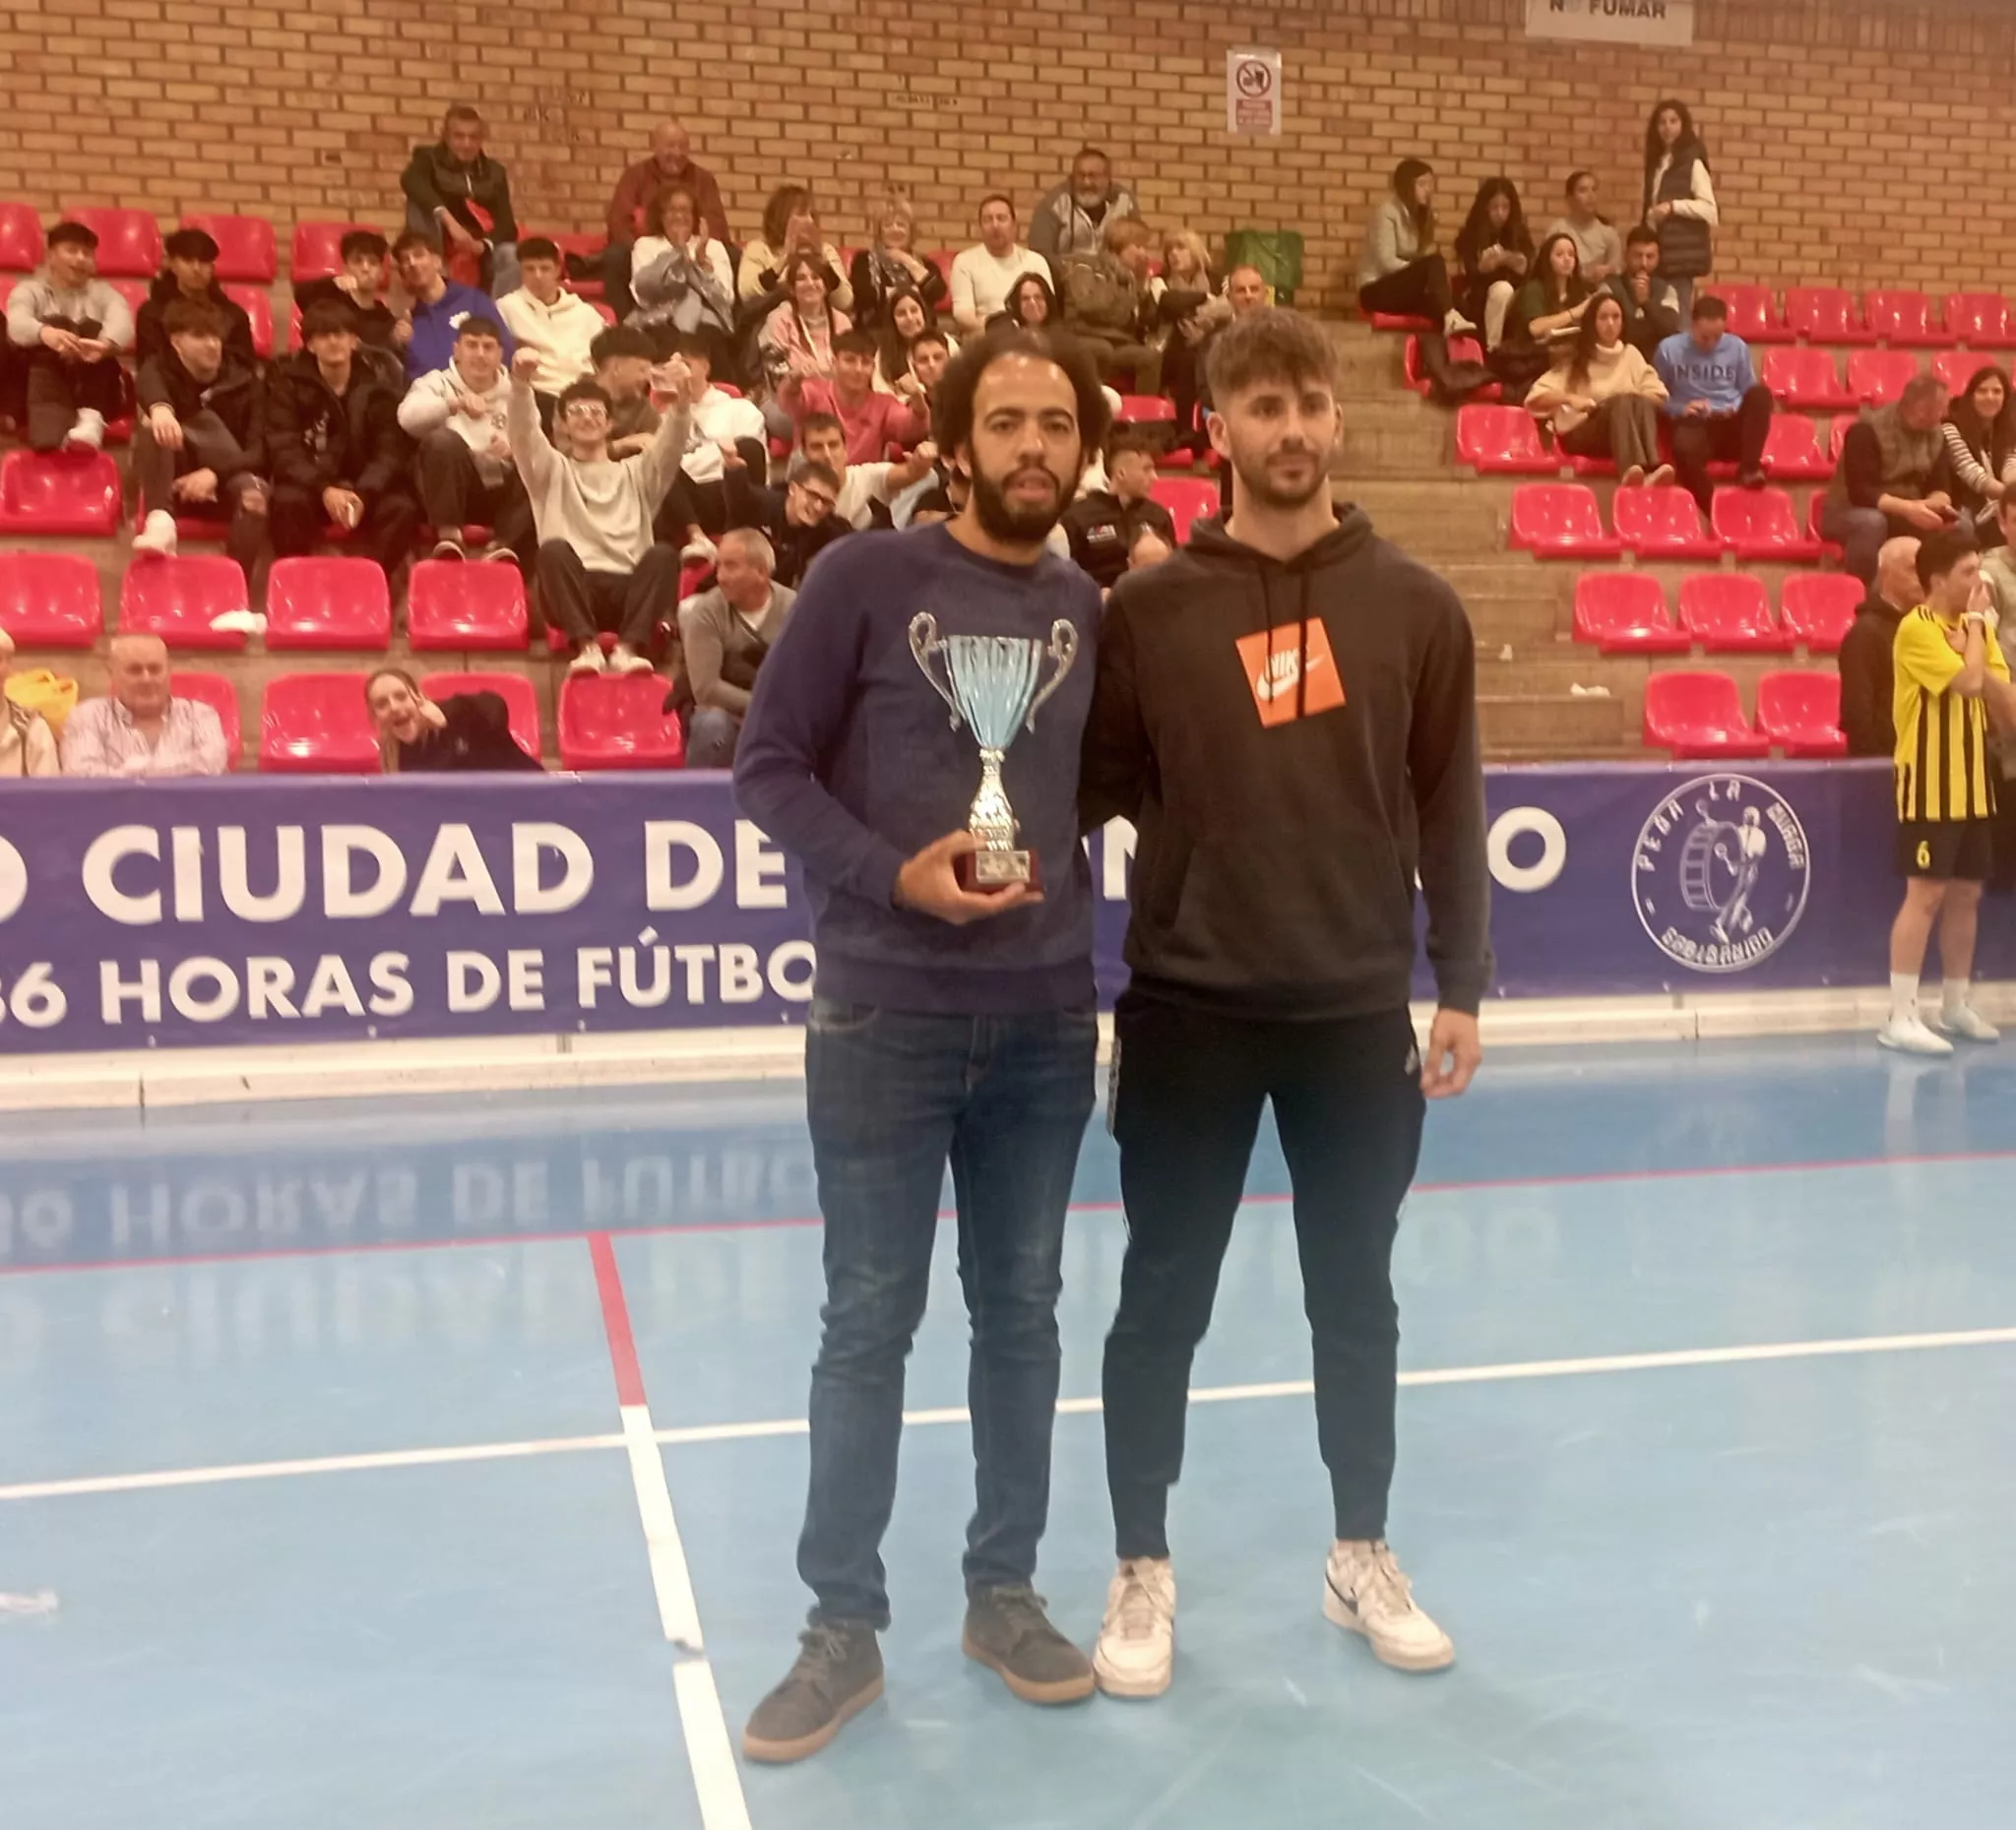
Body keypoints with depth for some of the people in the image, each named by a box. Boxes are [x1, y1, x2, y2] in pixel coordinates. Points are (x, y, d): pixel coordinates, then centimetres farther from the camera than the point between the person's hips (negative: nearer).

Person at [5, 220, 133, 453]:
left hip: (94, 392, 1)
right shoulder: (30, 290, 13)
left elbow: (122, 323, -7)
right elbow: (16, 323, -11)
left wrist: (106, 344, -34)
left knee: (91, 330, -21)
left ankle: (90, 419, -46)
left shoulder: (102, 293, 17)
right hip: (41, 385, -1)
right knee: (56, 324, -27)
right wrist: (44, 332, -37)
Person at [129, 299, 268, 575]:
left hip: (226, 482, 0)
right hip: (171, 481, 0)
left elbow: (260, 449, -8)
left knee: (255, 496, -36)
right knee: (152, 426, -29)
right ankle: (159, 521, -44)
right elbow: (149, 384, -24)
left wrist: (215, 474, -26)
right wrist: (159, 407, -50)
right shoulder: (162, 368, 3)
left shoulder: (244, 381, 5)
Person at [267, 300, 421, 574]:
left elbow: (390, 452, -5)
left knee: (403, 509, -29)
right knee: (288, 503, -35)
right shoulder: (289, 383, 0)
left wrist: (363, 495, -25)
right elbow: (283, 450, -10)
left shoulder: (376, 387, 4)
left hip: (365, 489, 1)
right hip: (311, 486, -1)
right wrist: (324, 490, -28)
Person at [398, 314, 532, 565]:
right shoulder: (437, 383, 7)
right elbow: (407, 416, -16)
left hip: (501, 491, 1)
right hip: (456, 488, -1)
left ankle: (503, 546, -33)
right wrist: (456, 403, -32)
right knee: (442, 439, -32)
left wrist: (515, 449, -23)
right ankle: (449, 536, -29)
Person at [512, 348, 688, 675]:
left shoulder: (636, 473, 27)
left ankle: (628, 647, -37)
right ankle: (585, 645, -38)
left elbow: (670, 447, 6)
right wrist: (521, 383, -19)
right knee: (554, 549, -32)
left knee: (663, 554, -29)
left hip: (628, 589, 1)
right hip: (574, 590, -1)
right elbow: (523, 434, 3)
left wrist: (679, 403, -17)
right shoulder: (552, 470, 24)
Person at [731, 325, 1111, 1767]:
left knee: (1023, 1312, 13)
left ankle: (1004, 1590, 29)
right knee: (869, 1323, 5)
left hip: (1048, 1018, 4)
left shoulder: (1090, 608, 6)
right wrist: (891, 877, -18)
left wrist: (1070, 878, -1)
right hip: (885, 1015, -3)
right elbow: (768, 765, -6)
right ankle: (844, 1625, 20)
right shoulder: (870, 576, -5)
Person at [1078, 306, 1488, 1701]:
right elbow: (1094, 793, 0)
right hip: (1187, 1008, -1)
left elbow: (1450, 806, 4)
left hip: (1359, 1011, 2)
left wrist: (1463, 986, 2)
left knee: (1357, 1298, 14)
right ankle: (1144, 1571, 26)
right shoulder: (1149, 608, -2)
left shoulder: (1414, 605, 3)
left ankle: (1364, 1557, 33)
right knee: (1162, 1303, 8)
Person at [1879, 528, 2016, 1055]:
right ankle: (1901, 1018, -7)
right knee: (1925, 895, -10)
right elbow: (1968, 681, -25)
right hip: (1929, 785, -8)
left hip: (1972, 784, 8)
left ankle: (1957, 1006, 22)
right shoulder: (1916, 628, -12)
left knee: (1966, 895, 11)